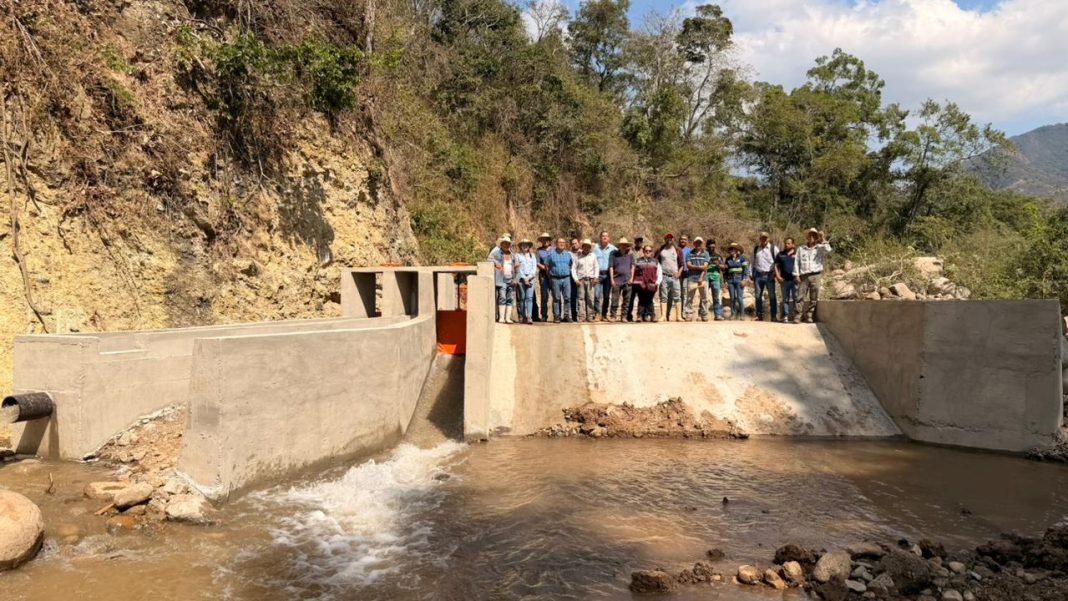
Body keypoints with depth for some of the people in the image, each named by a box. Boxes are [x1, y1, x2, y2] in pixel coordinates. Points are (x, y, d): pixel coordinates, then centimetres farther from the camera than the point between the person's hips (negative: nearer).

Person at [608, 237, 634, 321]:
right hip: (617, 280, -2)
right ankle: (612, 316, 3)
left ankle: (624, 317, 11)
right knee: (615, 300, -4)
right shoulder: (614, 254, 3)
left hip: (627, 281, 2)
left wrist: (631, 278, 4)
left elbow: (632, 266, 14)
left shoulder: (630, 254, 10)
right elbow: (611, 267, 1)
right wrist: (612, 279, -5)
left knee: (626, 300, 4)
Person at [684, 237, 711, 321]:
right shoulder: (690, 253, 11)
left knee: (704, 298, 1)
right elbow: (688, 265, -1)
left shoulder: (705, 253, 10)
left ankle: (704, 316, 7)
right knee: (689, 298, -3)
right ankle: (688, 315, -2)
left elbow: (705, 267, 0)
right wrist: (699, 267, -7)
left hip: (702, 279, 1)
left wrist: (701, 278, -10)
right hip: (691, 278, -1)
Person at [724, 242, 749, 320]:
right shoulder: (728, 259, 13)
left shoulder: (741, 258, 2)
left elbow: (746, 269, -2)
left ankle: (741, 314, 1)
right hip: (730, 280, 4)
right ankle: (733, 314, 8)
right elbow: (726, 271, 16)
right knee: (732, 298, 3)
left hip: (739, 280, -4)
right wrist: (726, 281, 9)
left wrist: (744, 280, -10)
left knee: (739, 298, -7)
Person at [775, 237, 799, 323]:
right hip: (784, 280, 2)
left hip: (795, 280, -2)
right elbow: (776, 265, 11)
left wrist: (798, 276, -7)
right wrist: (777, 276, -2)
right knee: (785, 299, 6)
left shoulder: (797, 254, 5)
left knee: (795, 298, -1)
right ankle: (785, 316, 9)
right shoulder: (780, 254, 12)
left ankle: (795, 316, 3)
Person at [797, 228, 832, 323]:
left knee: (814, 299, 0)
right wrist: (797, 275, -1)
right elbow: (797, 263, 10)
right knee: (801, 297, -8)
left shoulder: (820, 248, 10)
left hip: (815, 275, 0)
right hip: (803, 276, 0)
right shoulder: (800, 249, 14)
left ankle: (809, 317, 4)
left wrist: (823, 239, -6)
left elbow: (828, 250, -12)